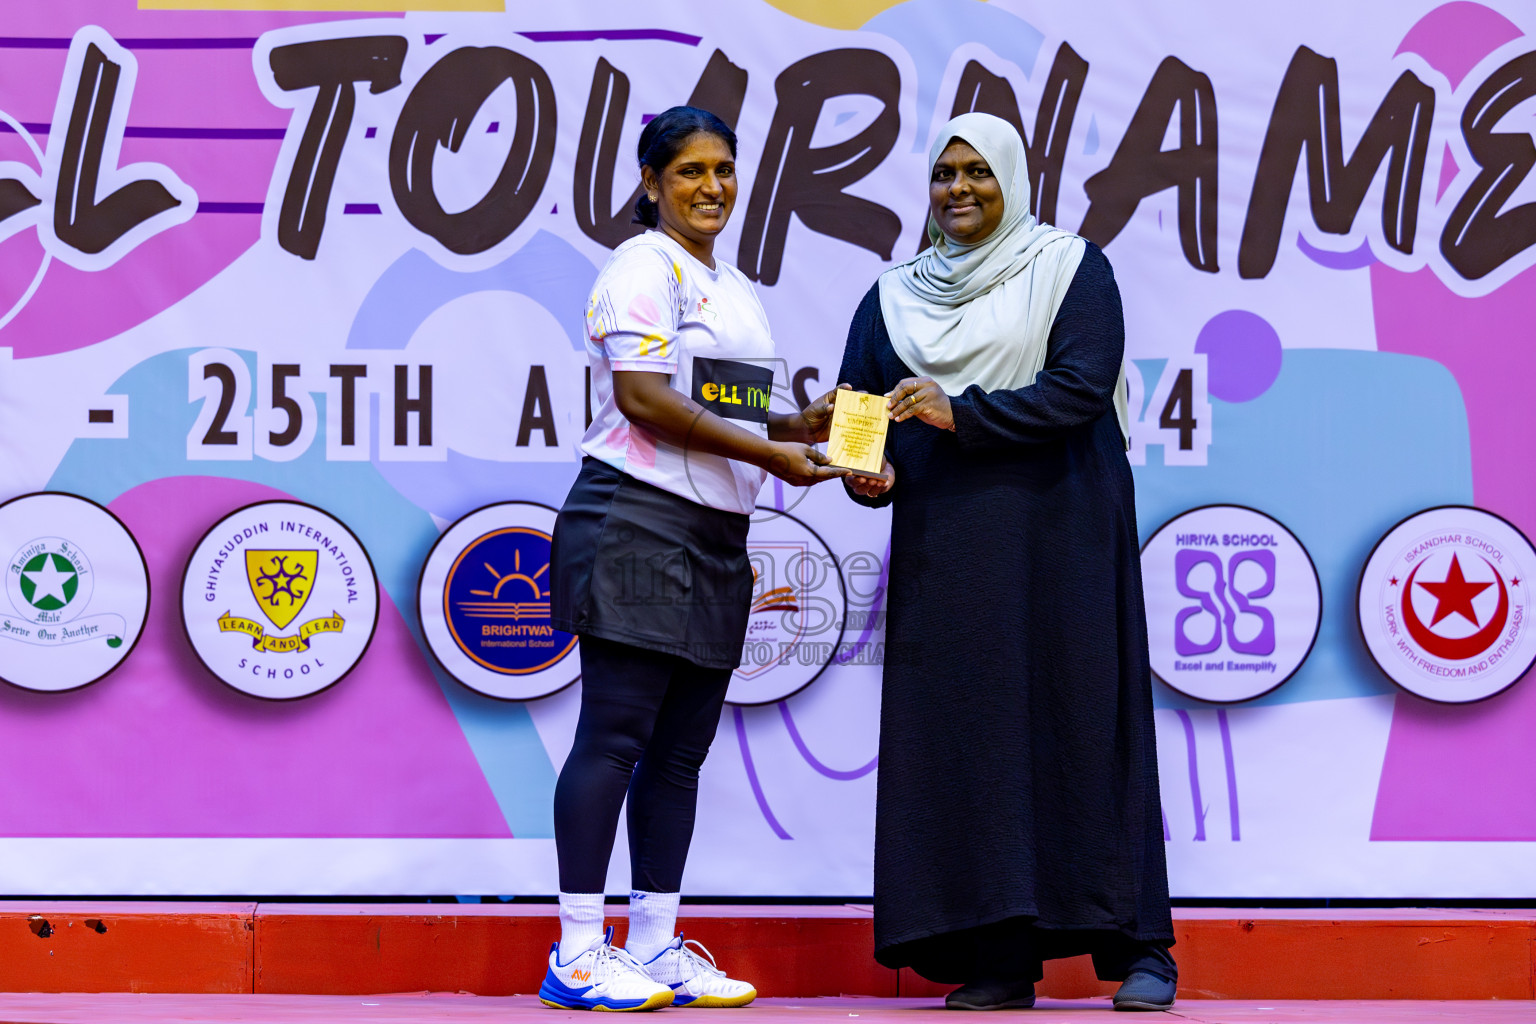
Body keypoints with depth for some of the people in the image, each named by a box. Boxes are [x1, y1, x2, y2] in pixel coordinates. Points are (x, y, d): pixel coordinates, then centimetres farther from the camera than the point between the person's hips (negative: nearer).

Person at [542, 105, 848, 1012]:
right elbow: (645, 400, -16)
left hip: (716, 536, 9)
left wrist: (800, 424, 6)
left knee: (681, 750, 8)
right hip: (638, 521, -9)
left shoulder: (735, 288, 22)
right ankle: (578, 955, -7)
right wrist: (768, 454, -16)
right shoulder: (645, 268, -6)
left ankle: (655, 947, 12)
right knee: (615, 735, -9)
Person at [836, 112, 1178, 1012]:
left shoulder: (1070, 268, 4)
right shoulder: (896, 297, 15)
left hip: (1061, 533, -3)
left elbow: (1081, 387, -9)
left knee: (1085, 722, -5)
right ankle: (998, 960, -1)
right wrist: (870, 474, -10)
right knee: (964, 733, -3)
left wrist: (962, 414, -16)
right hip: (945, 544, 3)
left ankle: (1139, 947, -1)